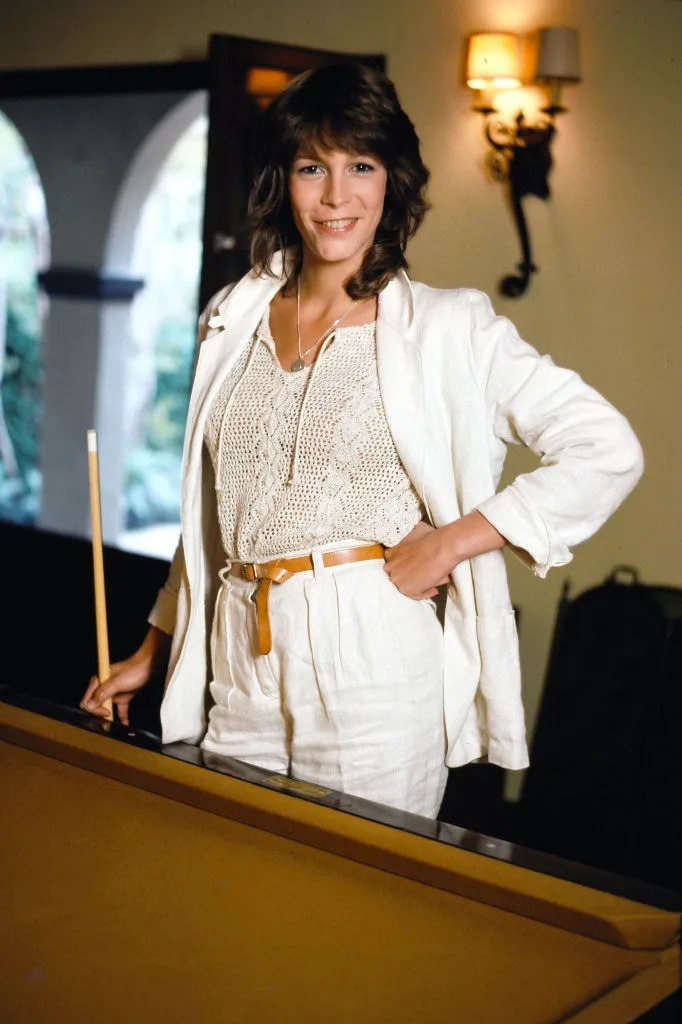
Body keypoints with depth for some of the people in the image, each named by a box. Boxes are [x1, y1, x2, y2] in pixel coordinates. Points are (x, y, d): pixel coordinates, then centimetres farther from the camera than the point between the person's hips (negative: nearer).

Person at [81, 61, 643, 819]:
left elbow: (608, 452, -8)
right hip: (241, 669, 4)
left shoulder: (447, 326, -5)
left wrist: (451, 541, -12)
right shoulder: (233, 319, 9)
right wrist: (153, 651, 18)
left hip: (375, 665, -4)